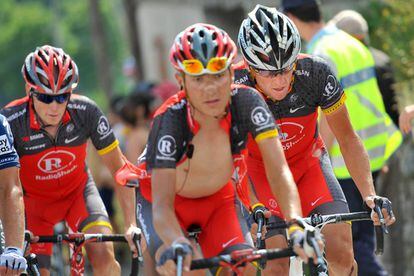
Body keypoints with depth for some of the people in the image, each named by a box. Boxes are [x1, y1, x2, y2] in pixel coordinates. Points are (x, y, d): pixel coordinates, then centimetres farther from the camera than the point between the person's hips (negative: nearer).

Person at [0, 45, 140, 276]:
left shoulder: (86, 111, -25)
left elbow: (119, 168, -17)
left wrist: (131, 224, -25)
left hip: (77, 191, 1)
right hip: (34, 199, -1)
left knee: (104, 256, -23)